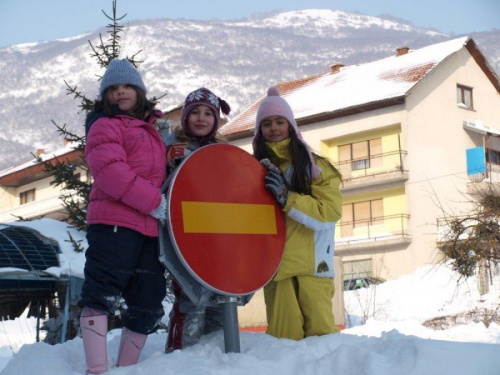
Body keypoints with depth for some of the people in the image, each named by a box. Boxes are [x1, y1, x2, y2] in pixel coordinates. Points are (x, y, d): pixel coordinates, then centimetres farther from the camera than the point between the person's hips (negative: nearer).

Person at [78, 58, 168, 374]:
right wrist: (154, 201, -16)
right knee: (103, 293, -13)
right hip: (114, 223, -7)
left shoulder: (152, 133, 26)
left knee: (148, 306, 5)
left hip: (151, 229, 7)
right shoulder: (105, 126, 5)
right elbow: (109, 170, -11)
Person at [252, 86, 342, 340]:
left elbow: (330, 212, -4)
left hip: (313, 264, -1)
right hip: (275, 265, 2)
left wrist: (287, 198, -14)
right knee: (283, 338, -3)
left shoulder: (316, 166, 5)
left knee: (321, 333, -5)